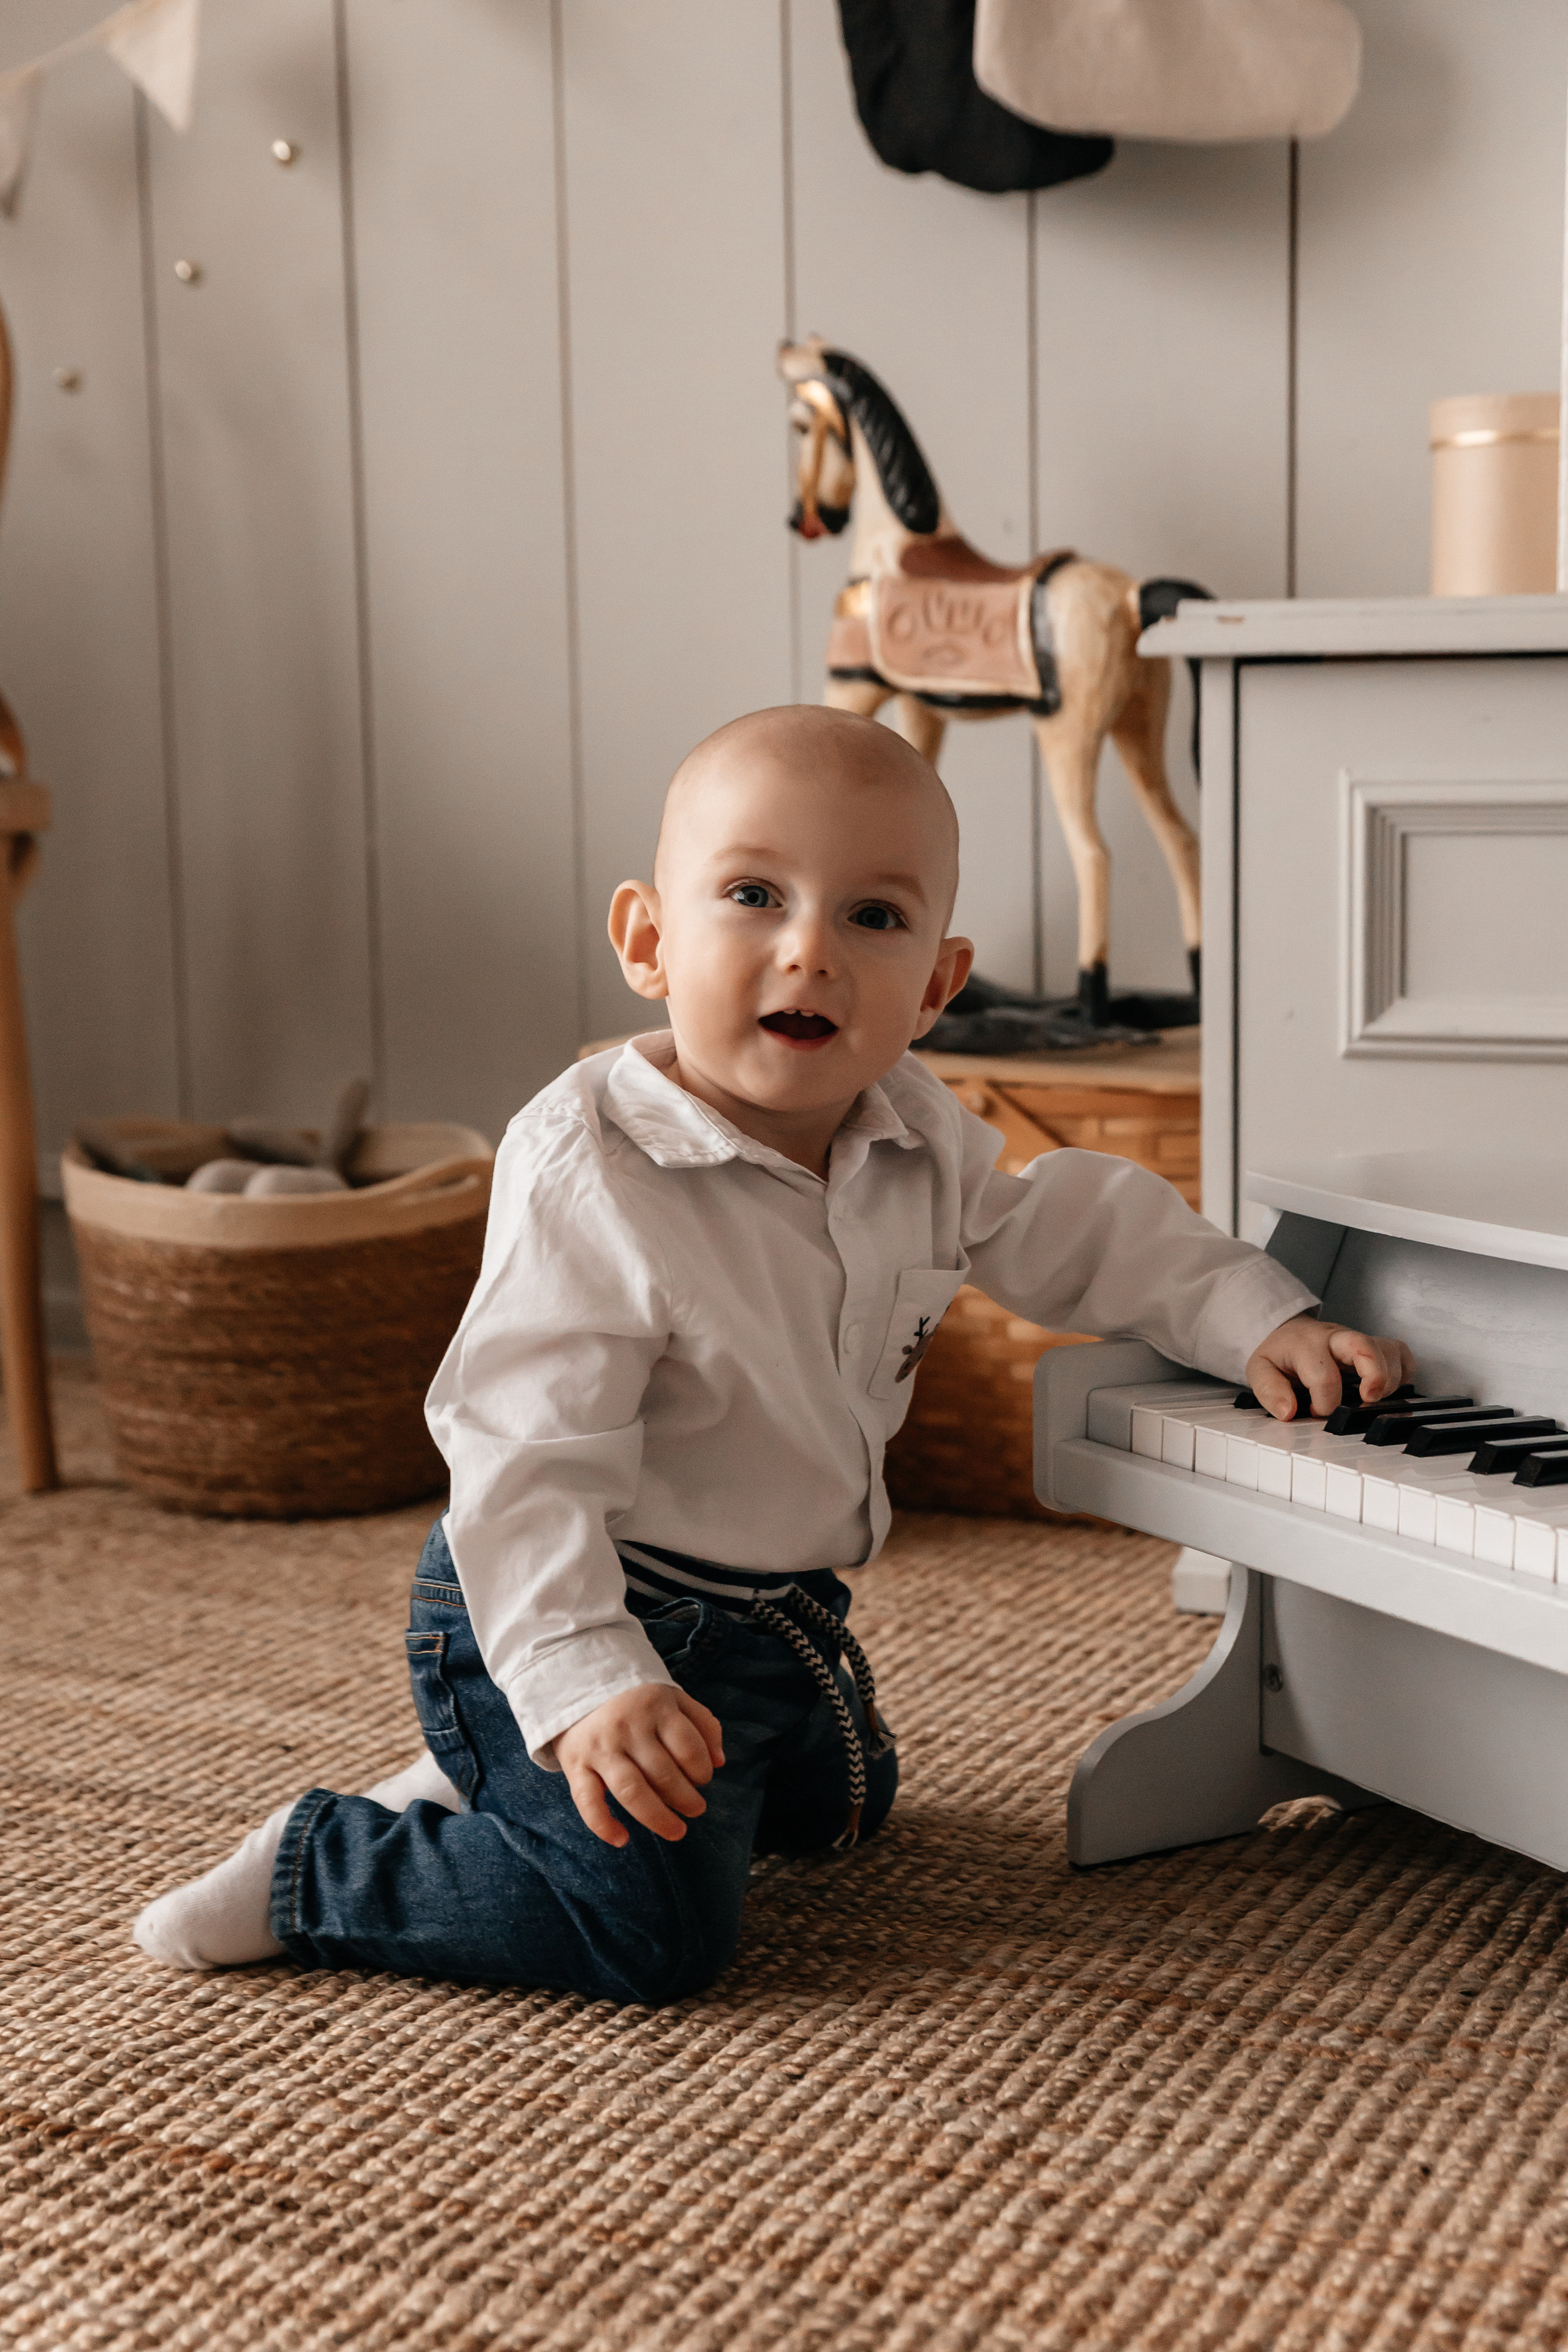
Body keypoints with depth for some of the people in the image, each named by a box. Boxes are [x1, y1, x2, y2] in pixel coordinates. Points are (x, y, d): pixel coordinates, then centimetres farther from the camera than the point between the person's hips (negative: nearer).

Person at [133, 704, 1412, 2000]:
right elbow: (526, 1456, -34)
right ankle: (311, 1871, 1)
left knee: (839, 1805, 30)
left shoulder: (920, 1137, -7)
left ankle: (484, 1779, 36)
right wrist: (586, 1687, -43)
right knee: (653, 1929, -17)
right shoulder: (590, 1177, -31)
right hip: (606, 1611, -8)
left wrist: (1259, 1318, 4)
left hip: (779, 1605, 9)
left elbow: (1073, 1227, 11)